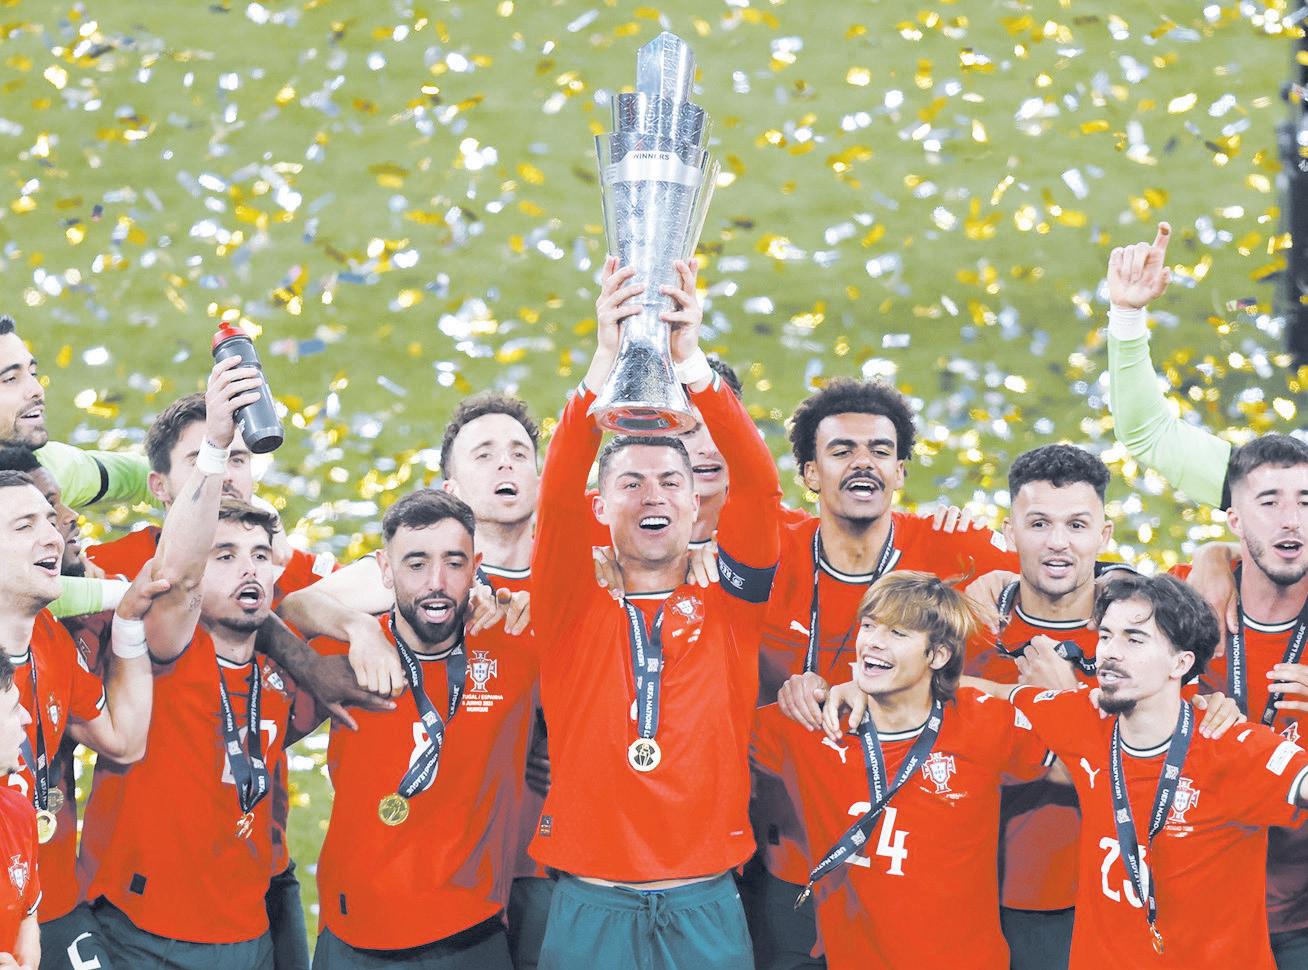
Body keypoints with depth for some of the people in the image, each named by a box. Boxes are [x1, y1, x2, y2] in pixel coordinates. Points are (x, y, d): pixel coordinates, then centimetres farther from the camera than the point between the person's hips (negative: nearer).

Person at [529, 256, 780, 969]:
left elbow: (757, 485, -9)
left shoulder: (727, 610, 5)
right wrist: (609, 360, -24)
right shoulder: (574, 613, 4)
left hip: (705, 909, 0)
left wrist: (689, 359, -21)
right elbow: (558, 493, -12)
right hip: (590, 908, 0)